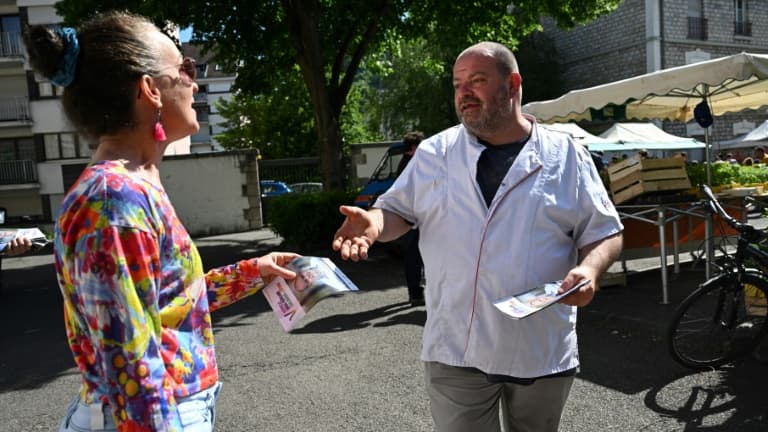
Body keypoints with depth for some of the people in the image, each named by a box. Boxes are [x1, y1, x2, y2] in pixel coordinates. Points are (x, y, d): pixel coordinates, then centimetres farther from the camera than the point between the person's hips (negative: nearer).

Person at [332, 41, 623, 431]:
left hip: (544, 352, 1)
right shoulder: (434, 153, 2)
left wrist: (589, 269, -17)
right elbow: (397, 209, 7)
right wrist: (374, 222, -16)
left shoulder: (566, 155, 1)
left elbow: (604, 233, 4)